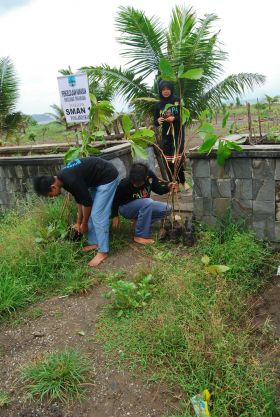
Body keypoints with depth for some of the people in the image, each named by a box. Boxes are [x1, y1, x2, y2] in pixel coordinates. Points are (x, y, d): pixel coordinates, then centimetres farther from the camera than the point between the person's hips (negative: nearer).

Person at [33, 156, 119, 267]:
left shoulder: (71, 181, -30)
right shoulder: (62, 177, -1)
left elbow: (87, 202, -18)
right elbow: (80, 199, 11)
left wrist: (84, 224, -2)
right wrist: (78, 222, 17)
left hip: (108, 177, -9)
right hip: (97, 179, 9)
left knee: (98, 215, -8)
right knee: (90, 213, 12)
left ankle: (103, 251, 1)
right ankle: (94, 243, 24)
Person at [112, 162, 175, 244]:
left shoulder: (150, 175, -19)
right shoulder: (124, 184, -30)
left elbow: (158, 189, -4)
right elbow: (115, 199, -14)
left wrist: (168, 187, -23)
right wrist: (115, 216, -8)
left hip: (144, 206, 6)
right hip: (126, 208, -5)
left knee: (167, 209, -13)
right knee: (147, 202, -35)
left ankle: (139, 220, 1)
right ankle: (140, 236, -25)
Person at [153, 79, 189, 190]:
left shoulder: (178, 101, 0)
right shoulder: (158, 105, 6)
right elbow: (155, 122, 8)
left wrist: (174, 119, -19)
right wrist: (158, 121, -15)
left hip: (178, 134, -2)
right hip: (166, 136, 2)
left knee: (178, 159, -9)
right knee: (169, 161, 0)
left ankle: (182, 181, 10)